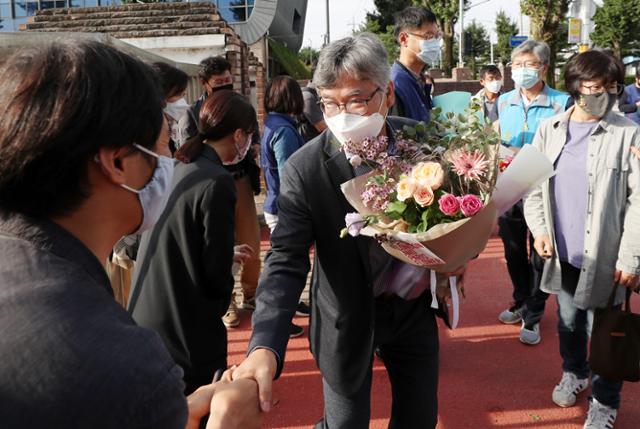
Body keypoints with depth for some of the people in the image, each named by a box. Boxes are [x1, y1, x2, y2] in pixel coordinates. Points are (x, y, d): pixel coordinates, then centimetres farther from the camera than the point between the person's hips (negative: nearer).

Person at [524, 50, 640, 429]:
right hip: (562, 252, 4)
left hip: (604, 256, -3)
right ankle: (575, 372, 47)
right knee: (568, 321, 21)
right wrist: (540, 230, -4)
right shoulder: (550, 130, 2)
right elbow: (533, 185, 7)